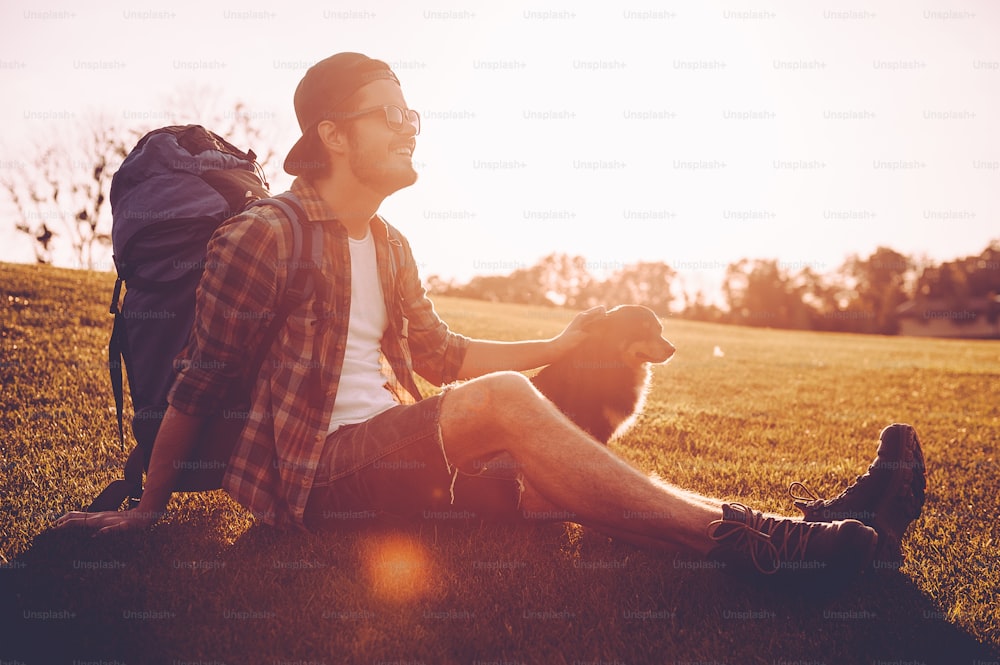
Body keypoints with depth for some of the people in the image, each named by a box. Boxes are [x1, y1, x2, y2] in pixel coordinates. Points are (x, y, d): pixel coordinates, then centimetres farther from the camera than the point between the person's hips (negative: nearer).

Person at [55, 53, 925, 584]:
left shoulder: (389, 247, 16)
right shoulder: (263, 237, -8)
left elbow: (441, 355, 23)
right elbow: (201, 383, -5)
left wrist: (561, 345, 18)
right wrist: (149, 510, -2)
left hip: (397, 461, 7)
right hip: (320, 473, -7)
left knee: (556, 480, -17)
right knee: (503, 400, -31)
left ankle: (810, 525, -26)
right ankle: (749, 538, -35)